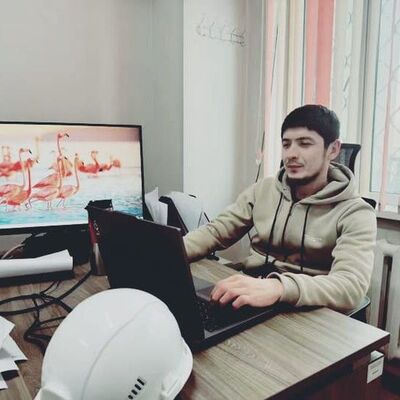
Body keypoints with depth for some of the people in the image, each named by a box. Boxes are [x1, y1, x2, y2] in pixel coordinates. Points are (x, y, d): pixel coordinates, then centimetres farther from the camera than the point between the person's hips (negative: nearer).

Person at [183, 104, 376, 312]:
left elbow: (351, 286, -23)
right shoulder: (262, 190, 6)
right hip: (247, 297, 5)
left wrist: (278, 287, -41)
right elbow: (216, 231, 5)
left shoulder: (355, 214, -9)